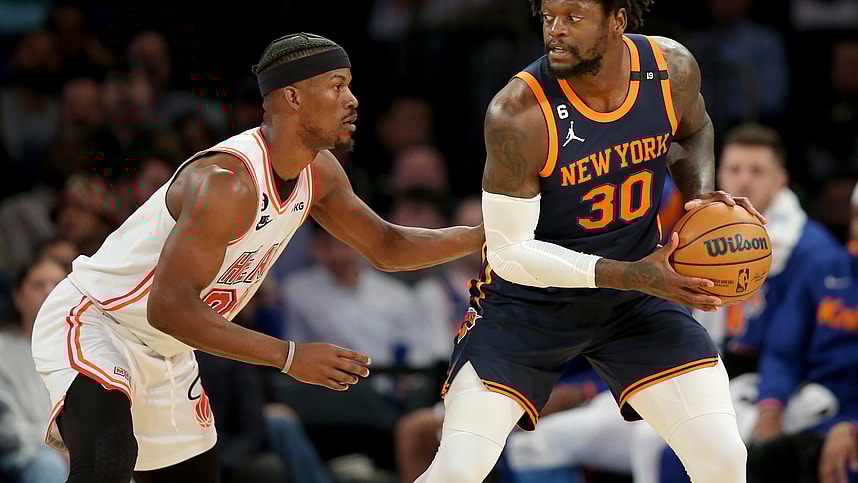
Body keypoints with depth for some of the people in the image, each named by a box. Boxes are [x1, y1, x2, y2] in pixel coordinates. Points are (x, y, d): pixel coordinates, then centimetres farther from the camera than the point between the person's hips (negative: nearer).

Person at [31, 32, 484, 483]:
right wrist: (290, 358, -33)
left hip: (163, 360, 10)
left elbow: (387, 247, 16)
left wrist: (486, 234, 3)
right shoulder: (228, 181, -29)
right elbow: (169, 309, -32)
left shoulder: (318, 172, 0)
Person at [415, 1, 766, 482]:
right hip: (529, 299, -4)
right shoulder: (518, 114, -28)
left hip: (636, 299, 4)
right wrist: (632, 275, -29)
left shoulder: (672, 68, -13)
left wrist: (702, 196, -8)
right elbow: (509, 252, -22)